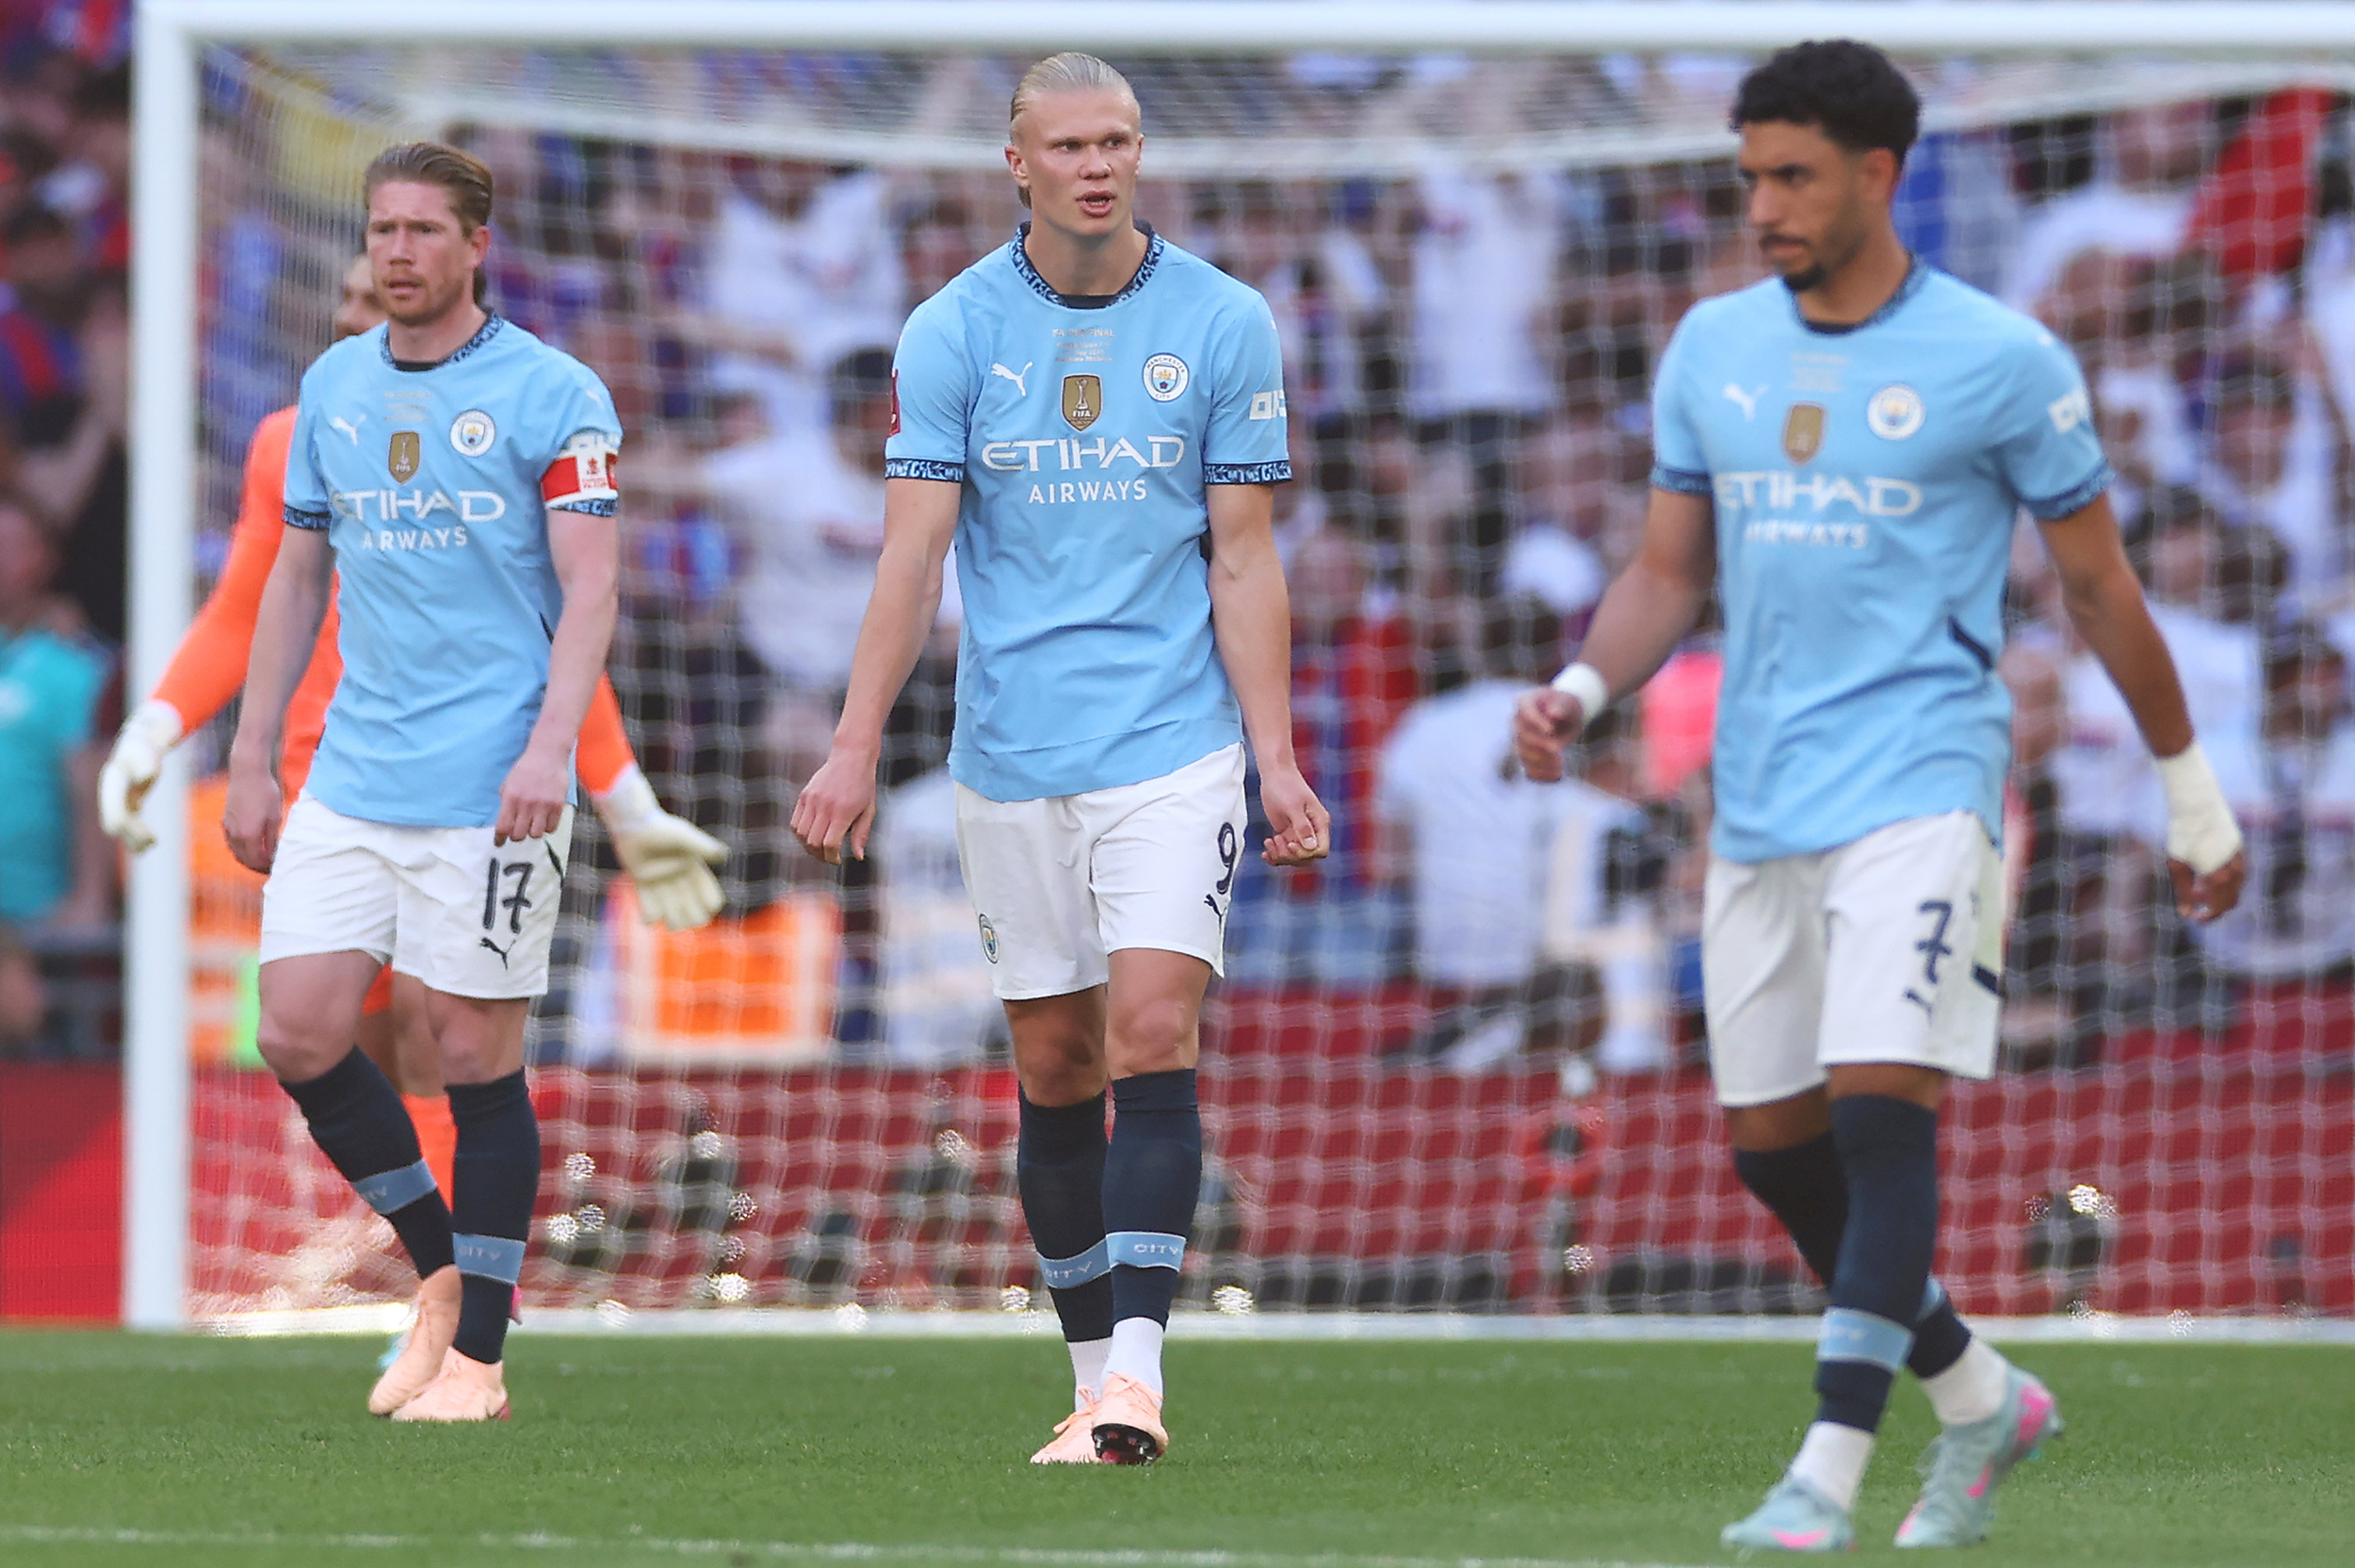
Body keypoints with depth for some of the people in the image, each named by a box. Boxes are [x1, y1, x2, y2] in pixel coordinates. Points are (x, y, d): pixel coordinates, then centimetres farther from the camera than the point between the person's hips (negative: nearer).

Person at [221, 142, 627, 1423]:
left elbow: (589, 586, -9)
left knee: (475, 1053, -3)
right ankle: (442, 1270, 17)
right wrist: (252, 758, 14)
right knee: (298, 1035, -3)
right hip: (350, 778, 5)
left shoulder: (551, 395, -4)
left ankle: (477, 1355, 6)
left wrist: (550, 744, -22)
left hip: (488, 789, -5)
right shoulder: (332, 388, 12)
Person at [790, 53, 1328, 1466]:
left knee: (1151, 1034, -15)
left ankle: (1136, 1372, -20)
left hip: (1173, 748, -2)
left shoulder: (1223, 326, 1)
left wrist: (1277, 759, -3)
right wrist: (857, 748, -10)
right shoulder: (955, 331, 2)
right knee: (1053, 1069, 5)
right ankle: (1096, 1373, 14)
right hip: (1013, 755, 2)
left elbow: (1244, 564, 3)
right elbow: (912, 555, -1)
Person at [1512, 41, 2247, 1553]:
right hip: (1762, 802, 6)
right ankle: (1981, 1398, 26)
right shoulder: (1712, 349, 9)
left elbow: (2101, 588, 4)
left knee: (1883, 1101, -19)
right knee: (1772, 1144, 7)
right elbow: (1670, 576, 15)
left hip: (1920, 787, -6)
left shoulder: (2000, 361, -4)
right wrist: (1582, 688, -5)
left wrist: (2193, 793, 9)